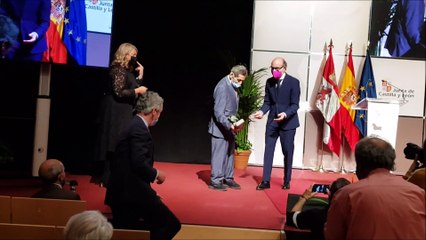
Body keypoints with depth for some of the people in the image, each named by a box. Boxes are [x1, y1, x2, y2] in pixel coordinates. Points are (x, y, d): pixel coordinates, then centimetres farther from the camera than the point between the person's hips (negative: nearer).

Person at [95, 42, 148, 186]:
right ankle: (108, 178, -1)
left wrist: (140, 76, 9)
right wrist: (137, 90, -13)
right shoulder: (119, 69, -13)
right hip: (116, 111, -10)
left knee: (119, 144, 11)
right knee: (114, 144, -7)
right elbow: (119, 92, -21)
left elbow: (132, 87, 15)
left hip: (122, 112, 10)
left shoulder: (128, 70, 15)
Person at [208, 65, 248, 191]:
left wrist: (234, 125, 7)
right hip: (221, 128, -9)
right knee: (219, 155, -1)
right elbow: (218, 112, -23)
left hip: (230, 127, 9)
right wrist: (229, 125, -30)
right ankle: (215, 181, 9)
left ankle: (228, 178, 24)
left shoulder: (233, 86, 8)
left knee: (229, 154, 14)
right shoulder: (222, 87, -20)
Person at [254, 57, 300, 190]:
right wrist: (262, 111, -14)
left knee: (287, 152, 7)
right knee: (268, 150, 1)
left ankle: (287, 181, 21)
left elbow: (295, 105, -13)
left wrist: (285, 114, -30)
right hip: (272, 121, 4)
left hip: (288, 122, -3)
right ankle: (265, 181, 6)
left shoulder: (293, 82, -10)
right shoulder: (269, 82, 4)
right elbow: (267, 102, 6)